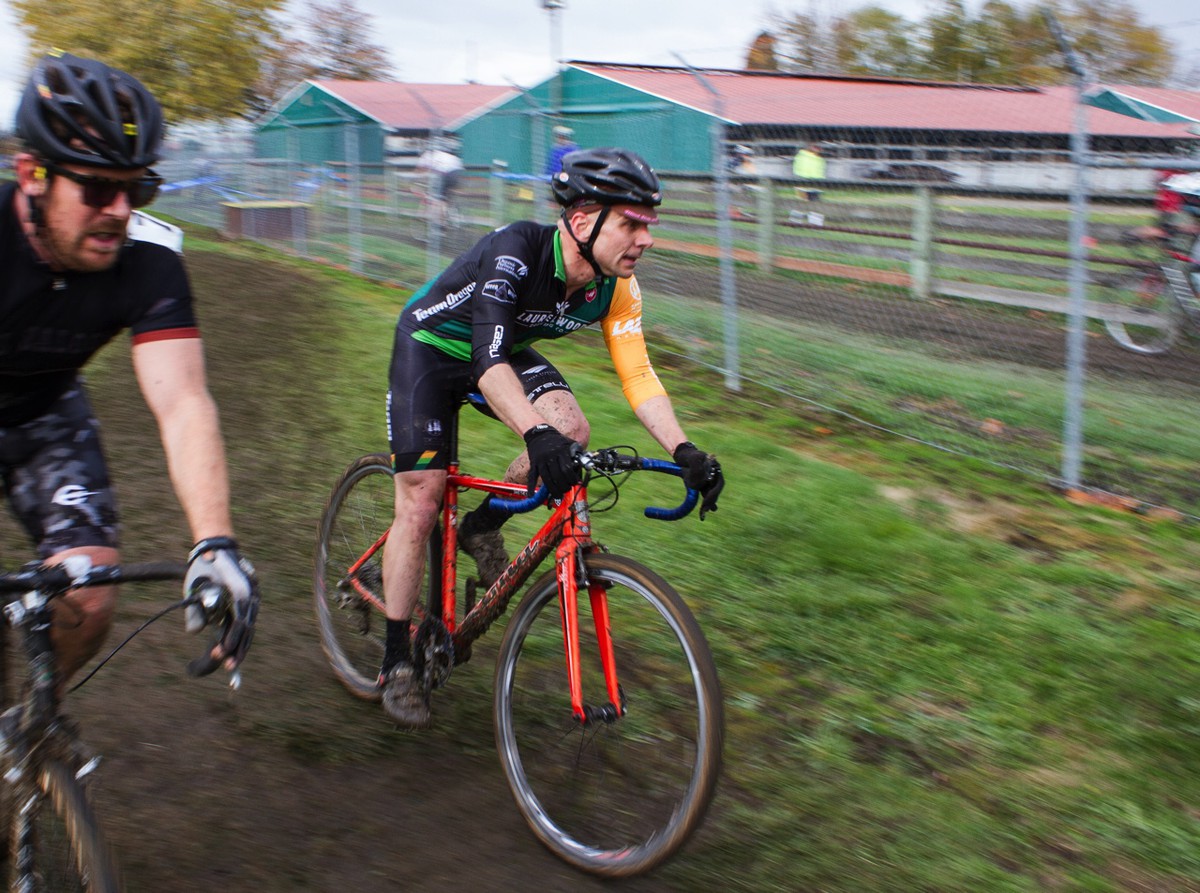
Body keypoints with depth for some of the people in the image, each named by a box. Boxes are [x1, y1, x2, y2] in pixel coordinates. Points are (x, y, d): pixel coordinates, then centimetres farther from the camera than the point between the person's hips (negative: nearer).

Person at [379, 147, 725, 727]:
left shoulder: (616, 288, -18)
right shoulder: (515, 251, -36)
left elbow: (637, 376, -16)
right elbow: (488, 359, -45)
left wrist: (684, 451, -30)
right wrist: (536, 434, -60)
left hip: (505, 348, 5)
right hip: (430, 347, -5)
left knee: (571, 427, -23)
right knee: (420, 501, -10)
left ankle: (481, 529, 4)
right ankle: (395, 663, 5)